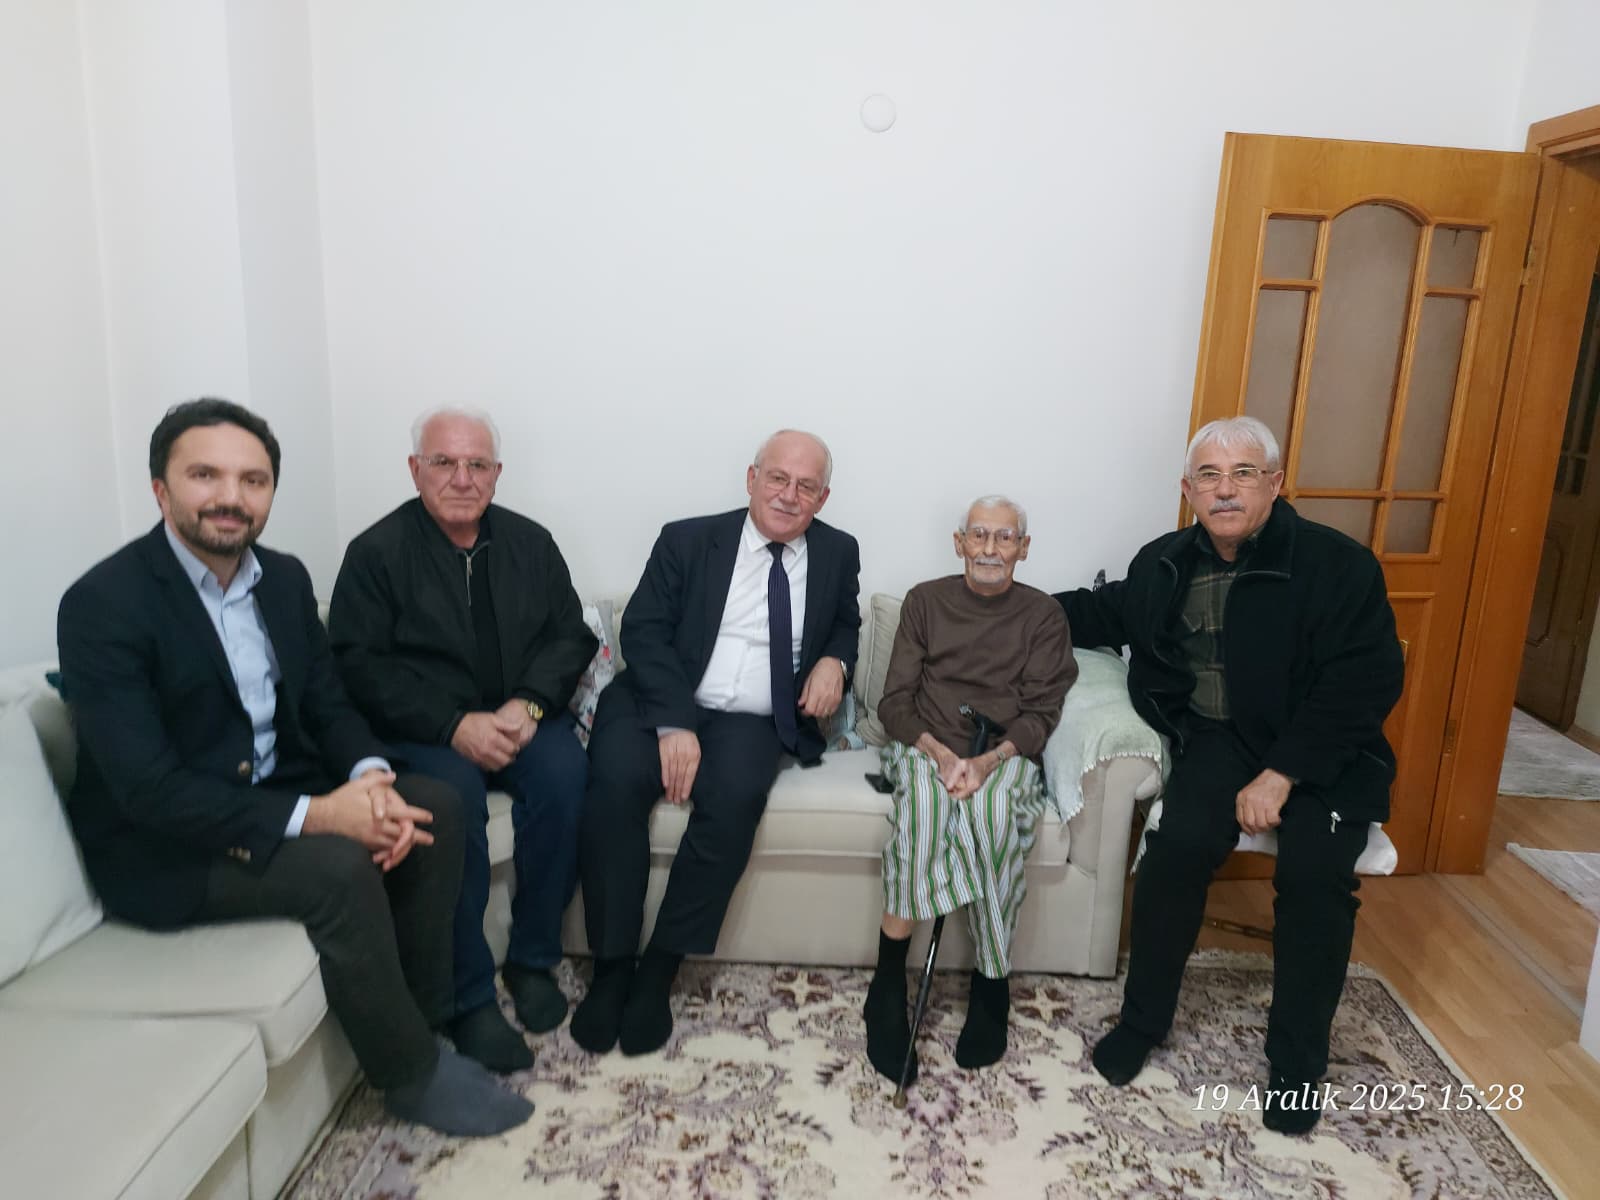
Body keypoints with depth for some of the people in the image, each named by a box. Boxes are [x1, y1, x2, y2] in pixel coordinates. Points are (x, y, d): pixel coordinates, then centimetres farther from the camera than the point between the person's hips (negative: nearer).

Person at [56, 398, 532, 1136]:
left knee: (433, 806, -11)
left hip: (279, 793, 7)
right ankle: (411, 1070, -7)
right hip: (161, 846, -7)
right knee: (339, 867, -29)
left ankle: (421, 1013, 3)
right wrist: (315, 816, -30)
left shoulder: (284, 577, 3)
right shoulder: (101, 605, -19)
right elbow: (150, 791, -25)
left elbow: (328, 705, 5)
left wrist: (371, 779, -17)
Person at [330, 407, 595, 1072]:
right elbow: (358, 665, -7)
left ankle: (533, 958, -9)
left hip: (521, 716, 3)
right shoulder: (376, 552, 0)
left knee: (564, 774, -27)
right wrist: (454, 725, -19)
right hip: (423, 730, -3)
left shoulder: (530, 542, 11)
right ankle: (469, 998, -19)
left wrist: (530, 703, -12)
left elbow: (571, 635, 8)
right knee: (456, 795, -33)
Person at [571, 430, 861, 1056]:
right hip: (659, 701, 0)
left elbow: (846, 624, 29)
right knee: (617, 778, -31)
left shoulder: (837, 553, 12)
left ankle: (660, 968, -16)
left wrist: (834, 660, 3)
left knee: (735, 795, -32)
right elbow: (643, 631, -4)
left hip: (750, 721, 1)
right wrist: (673, 724, -19)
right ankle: (612, 964, -15)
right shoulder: (688, 540, 4)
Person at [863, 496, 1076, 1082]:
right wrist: (940, 753, -16)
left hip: (1006, 754, 0)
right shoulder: (925, 601, 11)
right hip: (926, 748, 0)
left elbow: (1041, 713, 1)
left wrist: (988, 760, -19)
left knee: (992, 810, -35)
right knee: (922, 795, -34)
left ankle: (991, 981, -19)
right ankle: (889, 982, -27)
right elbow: (894, 703, 4)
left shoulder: (1043, 615, 10)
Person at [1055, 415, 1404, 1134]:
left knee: (1314, 872, -27)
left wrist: (1282, 774, -21)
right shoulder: (1165, 563, 6)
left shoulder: (1336, 563, -9)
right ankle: (1143, 1021, -3)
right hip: (1219, 740, 2)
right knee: (1180, 843, -26)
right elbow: (1110, 613, 27)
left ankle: (1296, 1066, -2)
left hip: (1322, 749, -2)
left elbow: (1366, 683, -14)